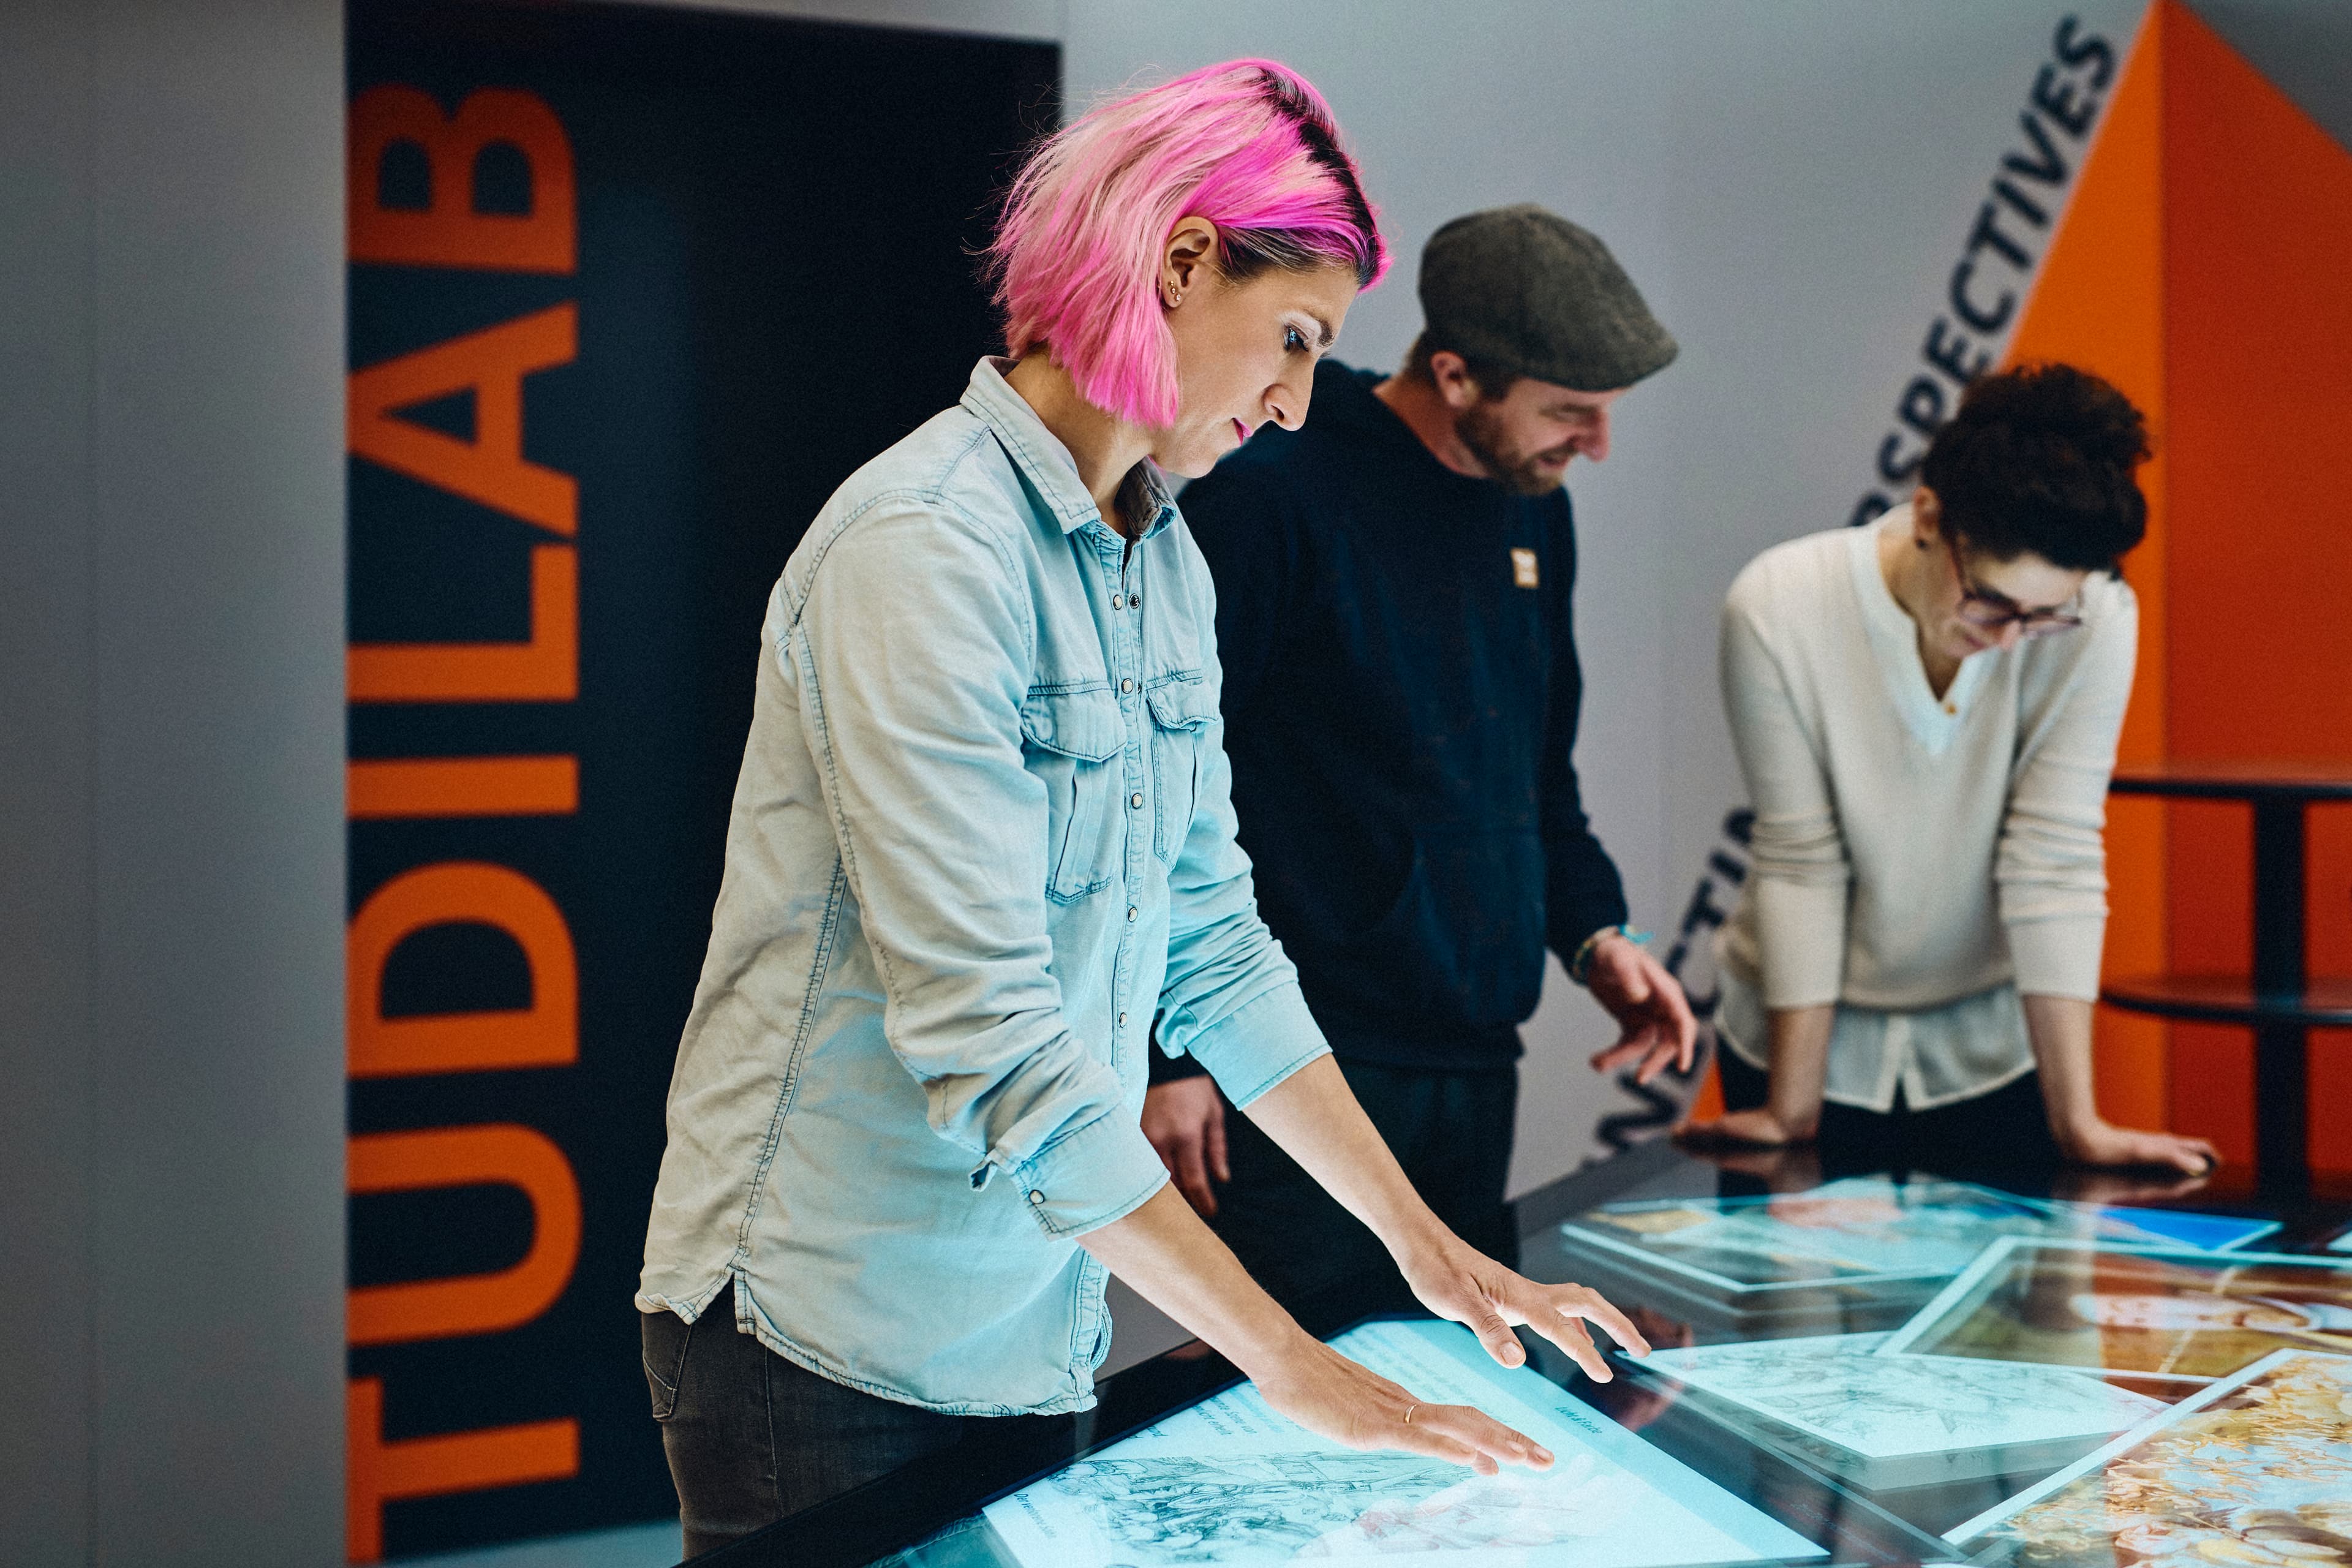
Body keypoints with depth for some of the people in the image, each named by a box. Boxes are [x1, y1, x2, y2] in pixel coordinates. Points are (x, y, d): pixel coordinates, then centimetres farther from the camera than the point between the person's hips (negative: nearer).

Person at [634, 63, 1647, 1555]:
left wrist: (1426, 1244, 7)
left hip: (1038, 1335, 8)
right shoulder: (926, 550, -21)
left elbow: (1213, 944, 12)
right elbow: (987, 1032, -27)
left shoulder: (1166, 564, 8)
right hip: (829, 1353, -8)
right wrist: (1290, 1364, -25)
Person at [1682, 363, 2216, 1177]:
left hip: (1993, 1051, 1)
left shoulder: (2096, 621, -20)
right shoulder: (1778, 608, -22)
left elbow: (2054, 863, -18)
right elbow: (1799, 866, -18)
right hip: (1812, 1042, 0)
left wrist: (2077, 1123, -20)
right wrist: (1792, 1113, -16)